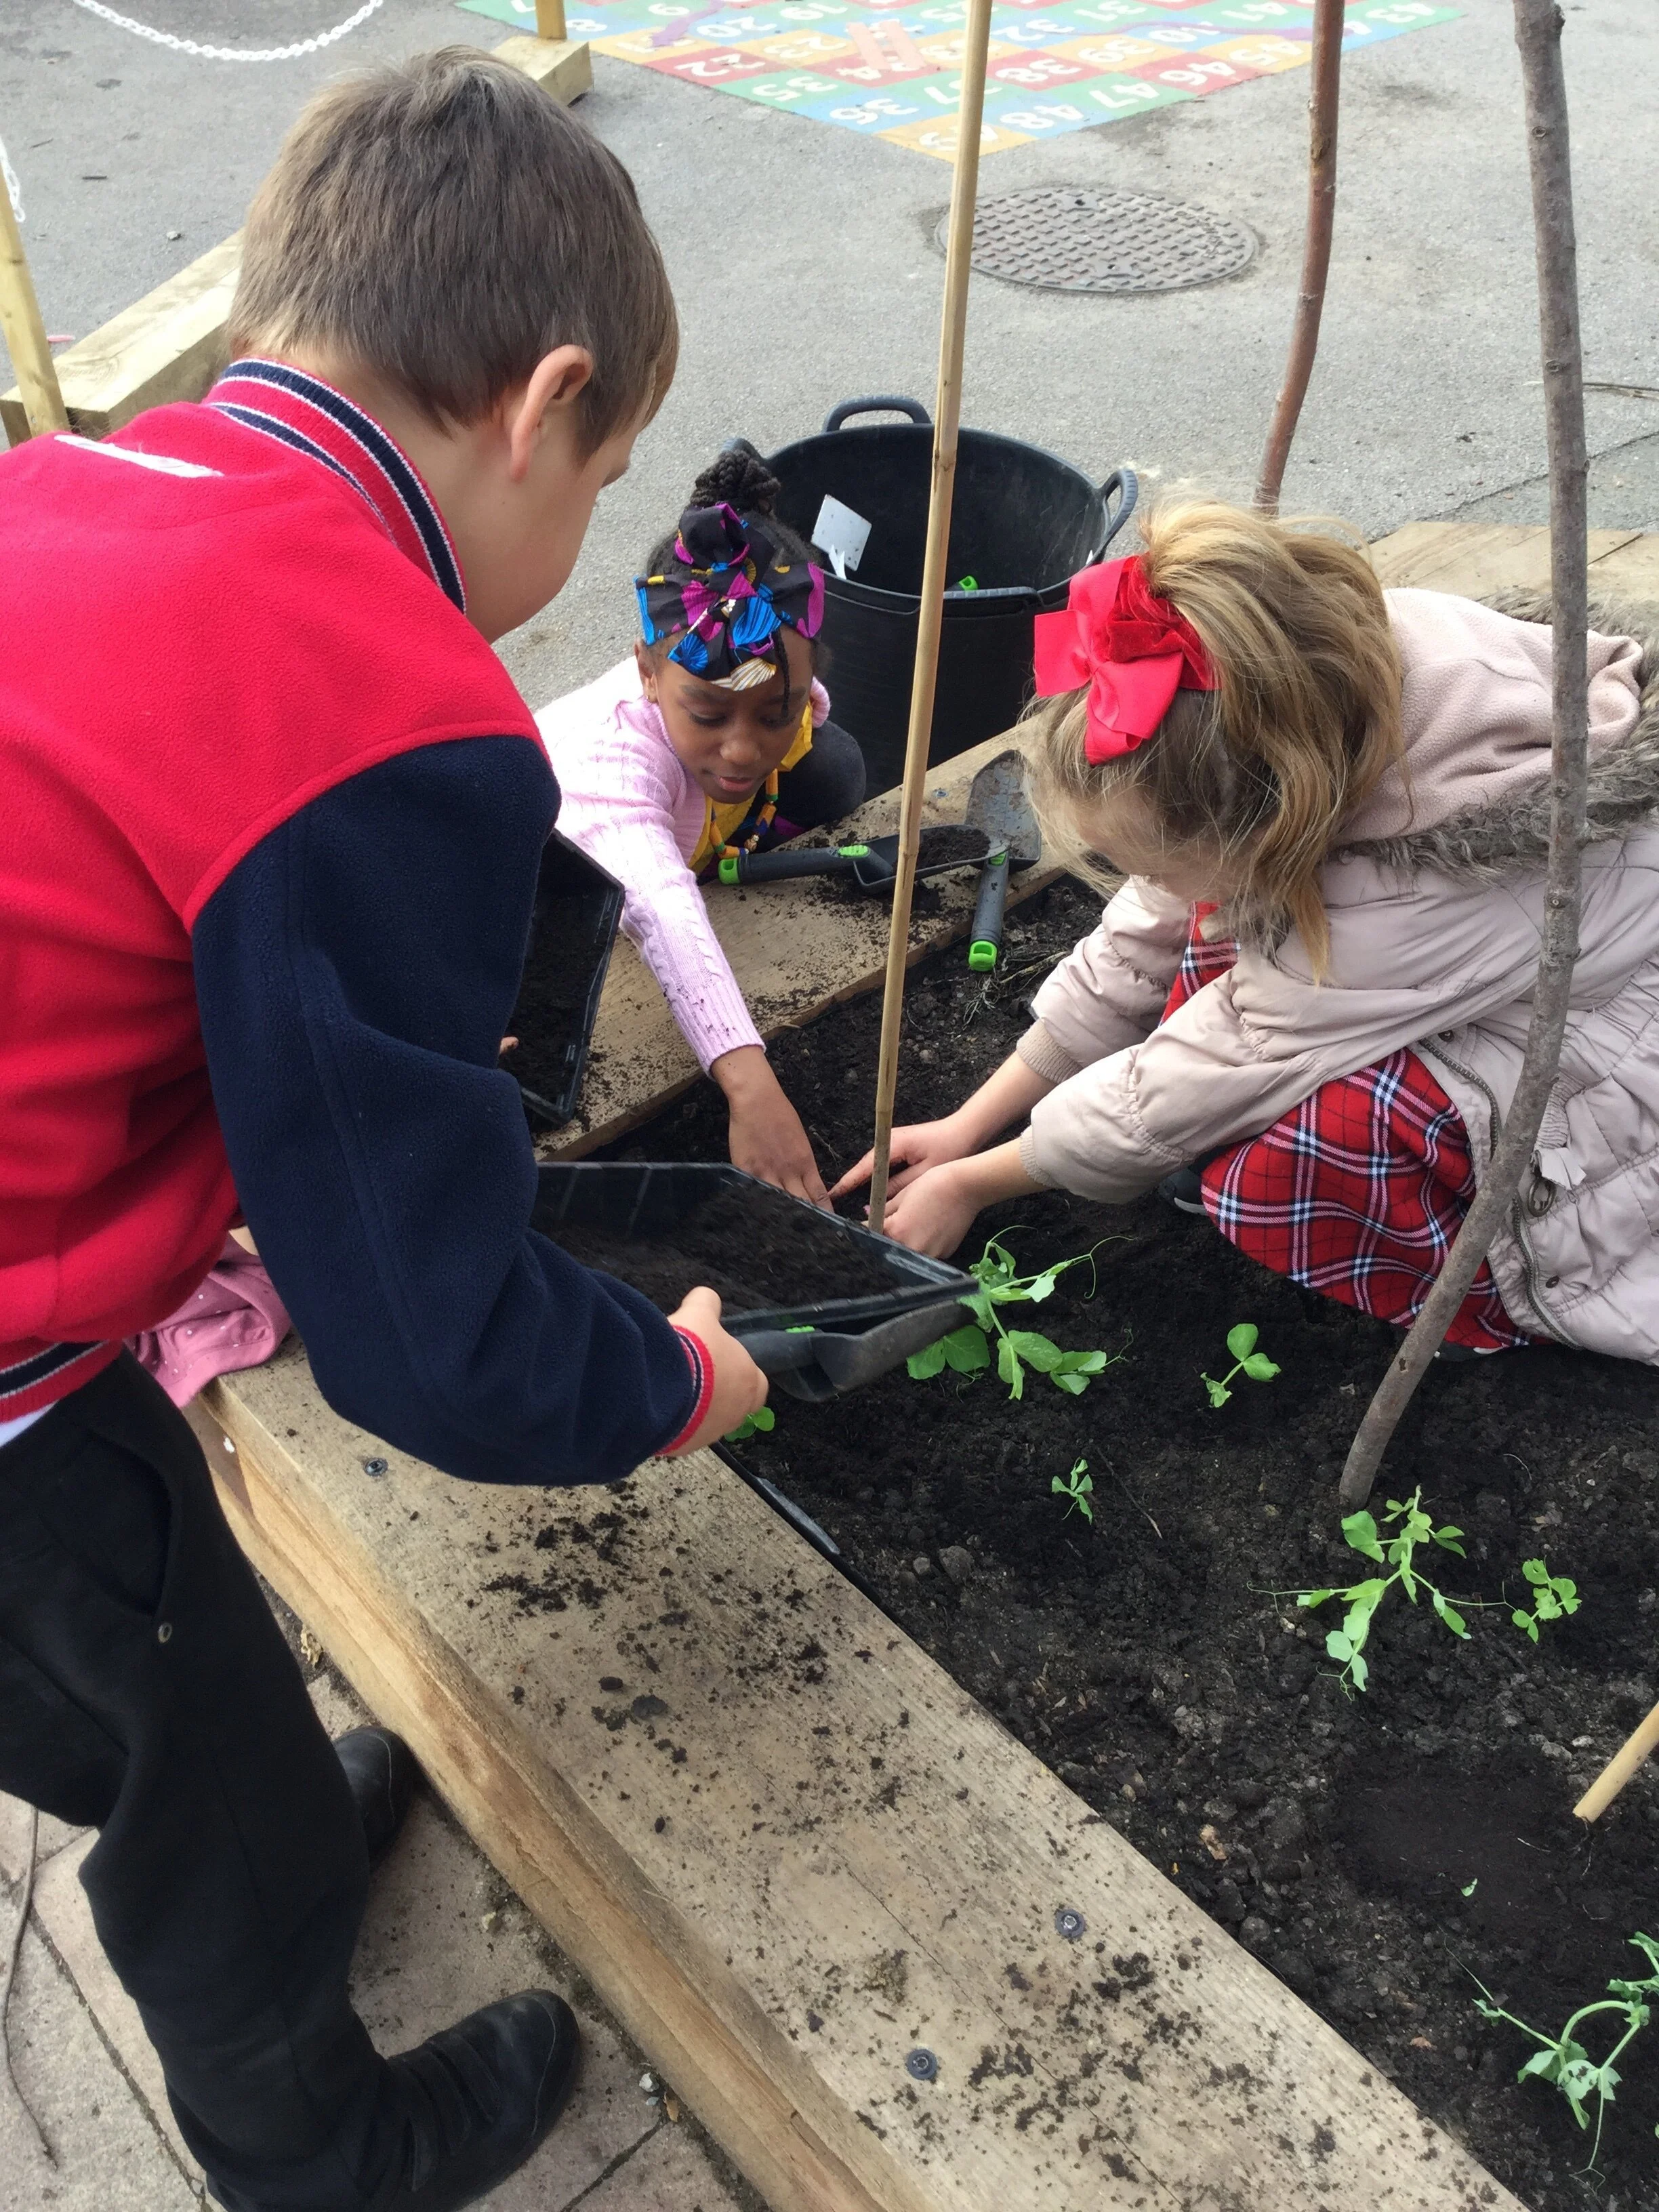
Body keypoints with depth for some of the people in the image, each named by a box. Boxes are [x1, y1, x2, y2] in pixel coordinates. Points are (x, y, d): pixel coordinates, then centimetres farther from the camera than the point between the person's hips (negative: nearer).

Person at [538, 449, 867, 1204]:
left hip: (675, 833, 5)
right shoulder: (615, 751, -48)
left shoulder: (780, 694, -29)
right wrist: (750, 1085, -78)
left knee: (830, 772, -13)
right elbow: (664, 915, -66)